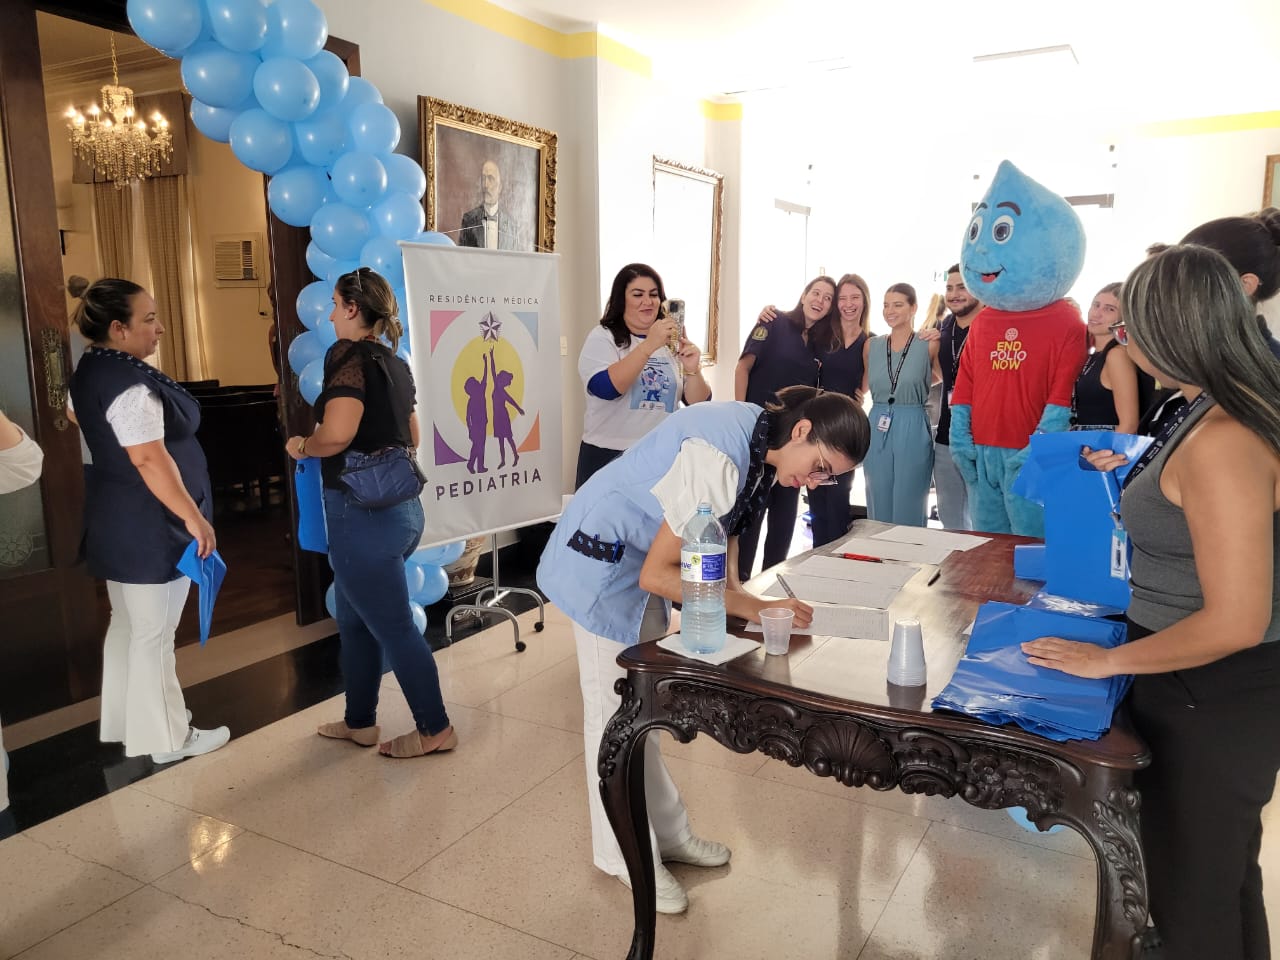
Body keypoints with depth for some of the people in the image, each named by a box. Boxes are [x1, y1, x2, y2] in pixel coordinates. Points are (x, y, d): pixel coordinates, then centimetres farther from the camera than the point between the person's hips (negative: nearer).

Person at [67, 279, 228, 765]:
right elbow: (150, 460, -28)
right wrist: (194, 518, -25)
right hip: (150, 525, -10)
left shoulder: (89, 369, 8)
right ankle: (166, 739, 12)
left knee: (126, 624, 19)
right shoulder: (130, 384, -24)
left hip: (116, 520, 10)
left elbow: (76, 414, 27)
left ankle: (122, 723, 32)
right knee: (154, 633, 0)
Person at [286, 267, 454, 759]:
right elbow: (411, 437, 22)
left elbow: (337, 433, -27)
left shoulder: (349, 354, -14)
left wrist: (302, 447, -8)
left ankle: (435, 729, 16)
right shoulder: (395, 363, 12)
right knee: (354, 619, 21)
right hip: (400, 505, 9)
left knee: (393, 626, 3)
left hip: (363, 512, -9)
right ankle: (359, 722, 33)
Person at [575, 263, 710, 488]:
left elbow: (698, 403, 4)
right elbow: (605, 388, -21)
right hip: (609, 457, -4)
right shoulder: (603, 338, -2)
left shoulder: (672, 343, 10)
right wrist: (649, 345, -29)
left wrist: (692, 370, -15)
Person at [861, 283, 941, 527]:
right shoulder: (871, 345, 8)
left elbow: (945, 378, 9)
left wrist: (916, 384, -3)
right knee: (879, 508, 10)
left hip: (913, 430, -3)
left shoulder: (929, 345, -3)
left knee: (908, 509, 2)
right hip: (877, 429, 4)